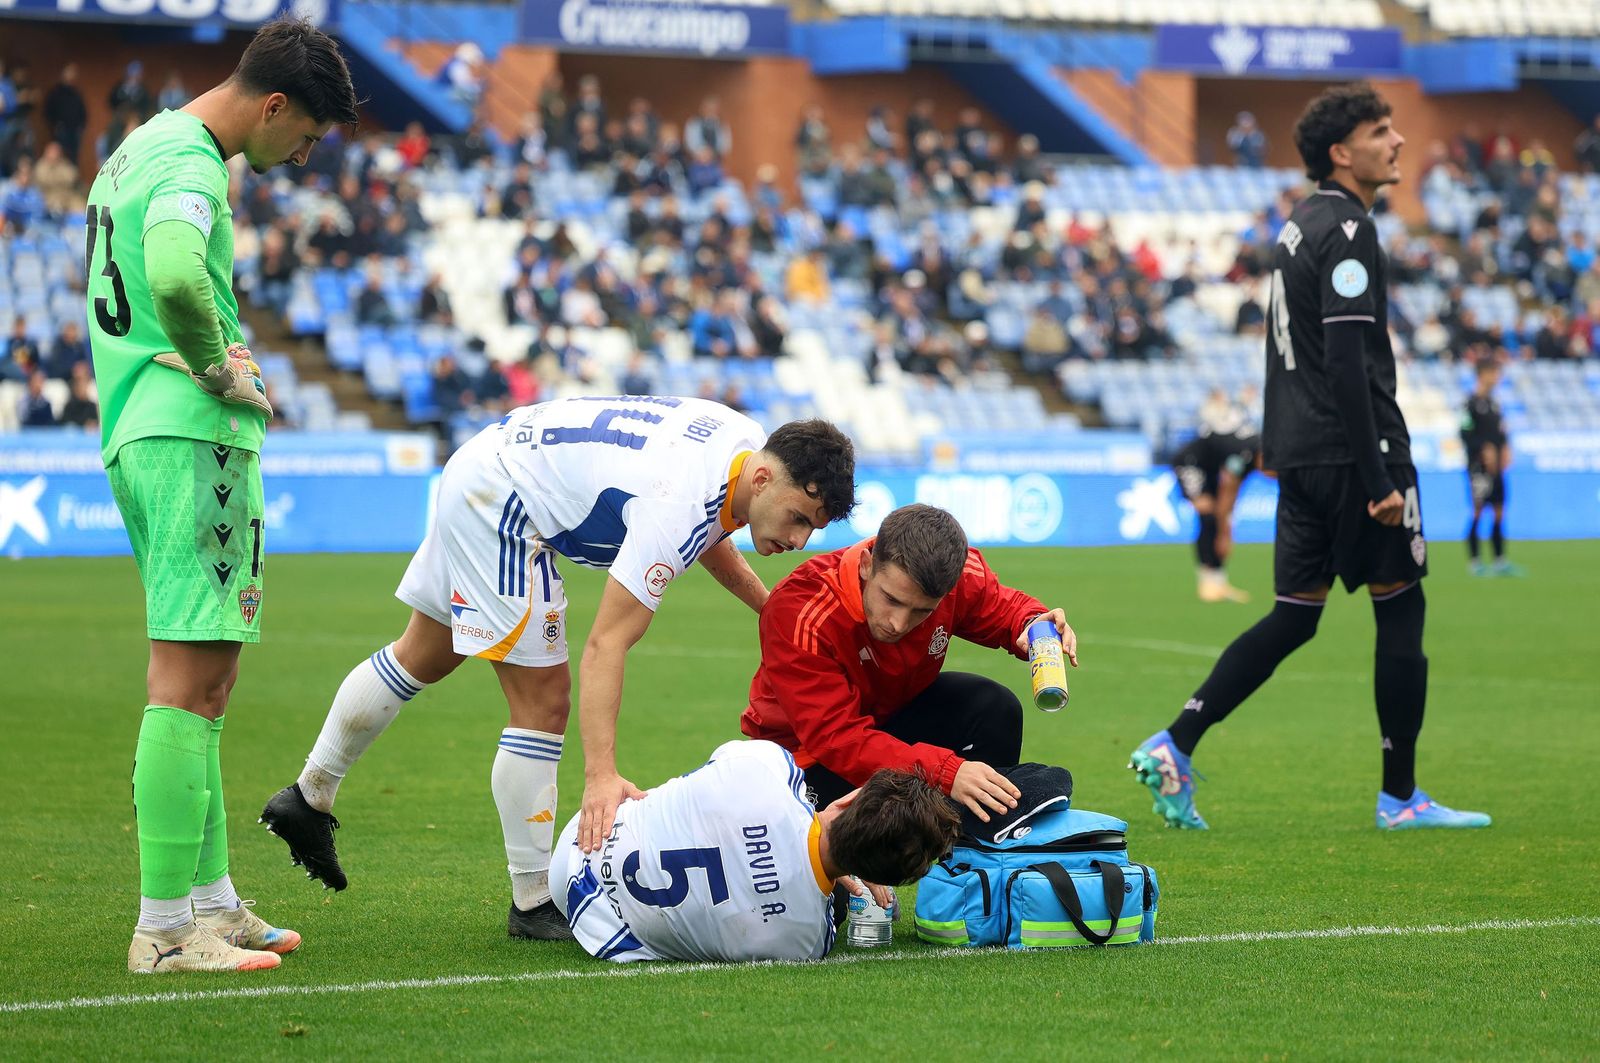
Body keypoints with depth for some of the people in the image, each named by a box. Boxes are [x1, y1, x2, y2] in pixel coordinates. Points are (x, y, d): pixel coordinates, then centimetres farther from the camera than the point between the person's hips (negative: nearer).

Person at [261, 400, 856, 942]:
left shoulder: (752, 445, -9)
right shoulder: (675, 507, -34)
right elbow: (605, 646, -37)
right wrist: (601, 776, -44)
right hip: (497, 499, -11)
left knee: (423, 659, 25)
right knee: (543, 703, -10)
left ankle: (307, 798, 41)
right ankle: (533, 904, 0)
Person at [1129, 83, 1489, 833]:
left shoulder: (1299, 227, 16)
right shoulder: (1346, 231, -14)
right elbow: (1348, 362, -20)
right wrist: (1377, 479, -22)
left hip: (1302, 455, 9)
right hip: (1350, 453, -9)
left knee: (1293, 618, 10)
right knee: (1400, 611, 1)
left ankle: (1173, 747, 1)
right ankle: (1400, 798, 7)